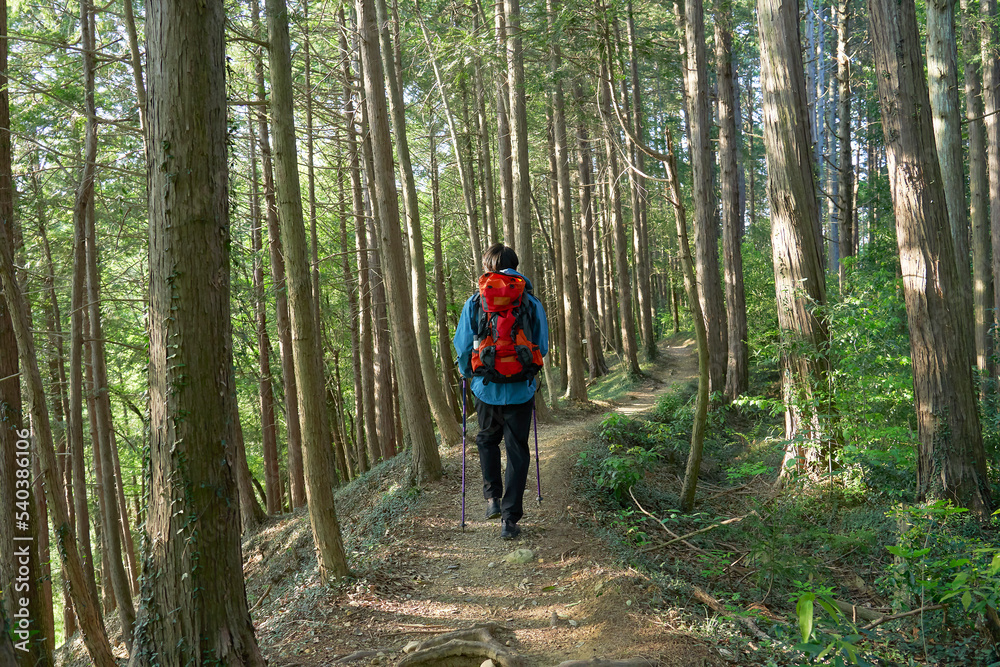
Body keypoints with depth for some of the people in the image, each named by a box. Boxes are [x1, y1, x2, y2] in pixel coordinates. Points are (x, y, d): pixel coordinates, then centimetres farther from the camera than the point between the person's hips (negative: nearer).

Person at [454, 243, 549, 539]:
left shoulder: (475, 303, -5)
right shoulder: (531, 303, -3)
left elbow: (463, 346, -3)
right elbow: (542, 348, 3)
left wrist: (466, 372, 16)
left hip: (487, 387, 0)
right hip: (520, 389, 0)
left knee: (487, 439, 25)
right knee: (517, 451, 8)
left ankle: (492, 497, 18)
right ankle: (510, 519, 8)